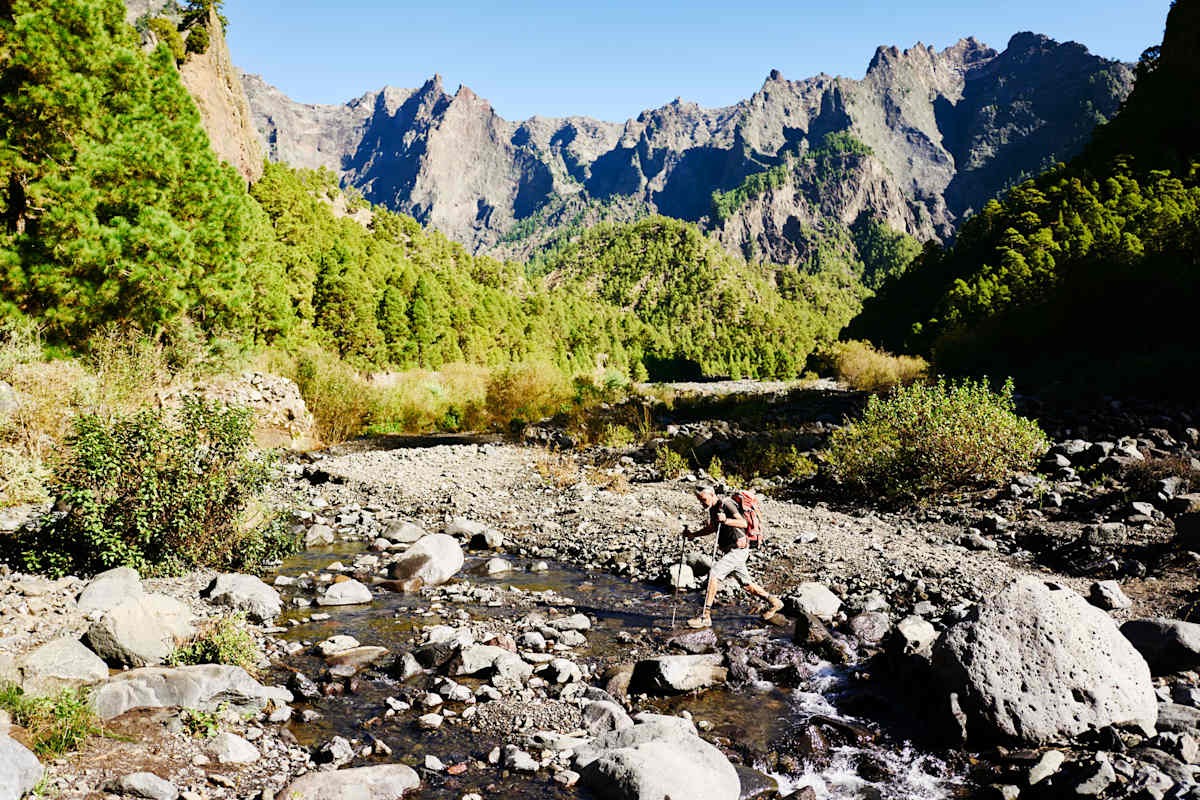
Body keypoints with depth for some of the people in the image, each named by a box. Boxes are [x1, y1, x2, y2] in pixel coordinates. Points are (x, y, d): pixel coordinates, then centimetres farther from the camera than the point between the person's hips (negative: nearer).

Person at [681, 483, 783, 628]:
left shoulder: (726, 504, -18)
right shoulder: (712, 508, 9)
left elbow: (743, 523, -29)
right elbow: (712, 528, 27)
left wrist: (726, 520, -45)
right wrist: (693, 534, 16)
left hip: (738, 550, -10)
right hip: (729, 551, 10)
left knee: (713, 573, -20)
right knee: (747, 585, 17)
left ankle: (705, 616, -18)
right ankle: (773, 602, 36)